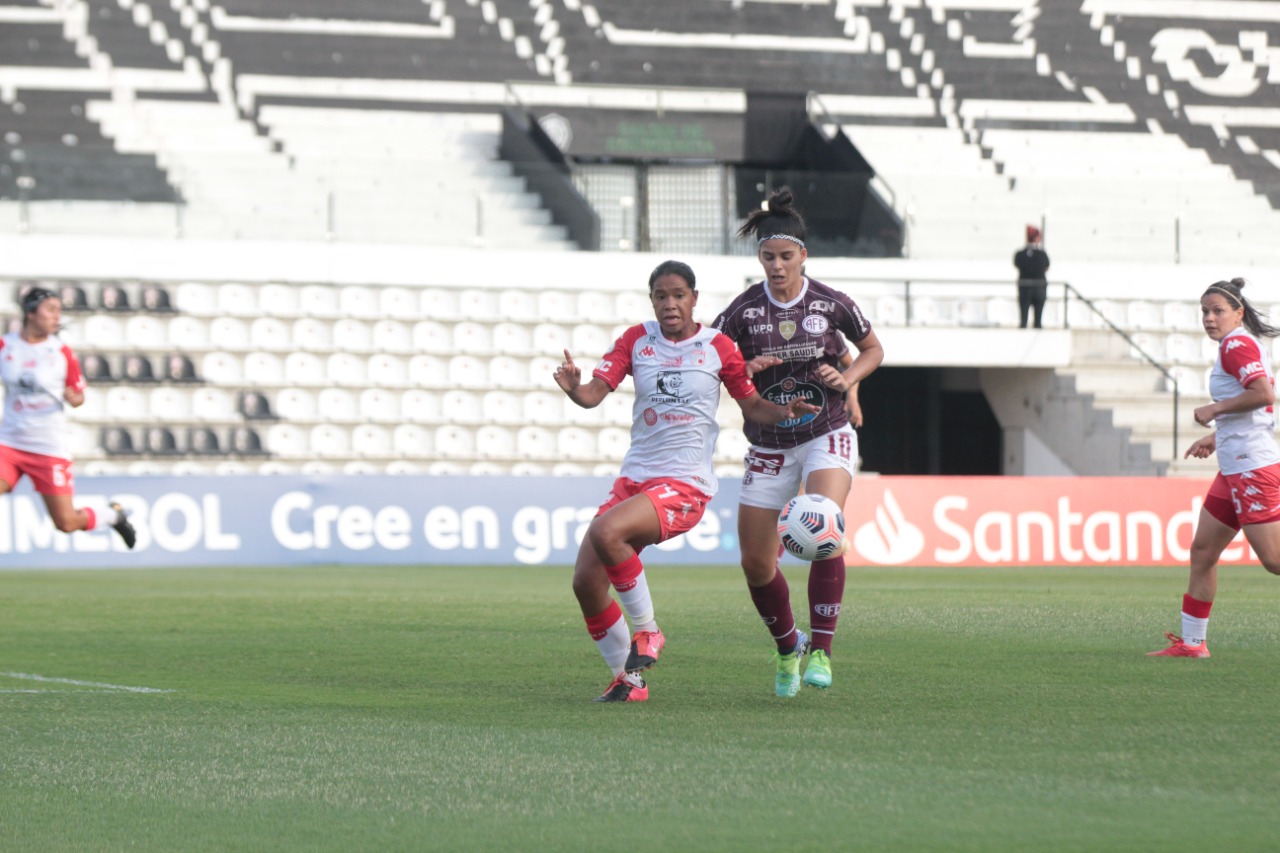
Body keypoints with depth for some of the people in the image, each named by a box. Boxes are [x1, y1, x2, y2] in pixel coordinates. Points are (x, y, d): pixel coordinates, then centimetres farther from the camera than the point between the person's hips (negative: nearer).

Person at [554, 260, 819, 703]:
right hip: (634, 478, 5)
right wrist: (574, 388, -26)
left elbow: (752, 405, 10)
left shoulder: (718, 347, 0)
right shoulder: (636, 339, 7)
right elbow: (595, 392, -4)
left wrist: (786, 411, -10)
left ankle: (647, 631, -11)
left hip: (685, 485, -5)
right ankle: (628, 679, 13)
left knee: (605, 531, -31)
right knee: (586, 581, -5)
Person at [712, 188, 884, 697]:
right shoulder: (744, 310, -5)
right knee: (755, 563, 1)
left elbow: (873, 350, 11)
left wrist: (846, 379, -8)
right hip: (768, 445, 2)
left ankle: (820, 650, -19)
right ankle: (788, 648, 27)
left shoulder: (831, 304, -5)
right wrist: (742, 370, -18)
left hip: (827, 436, -2)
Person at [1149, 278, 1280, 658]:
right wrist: (1216, 436, 25)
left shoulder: (1237, 345, -12)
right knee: (1202, 551, 10)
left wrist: (1214, 409, -17)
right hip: (1235, 470, 11)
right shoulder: (1242, 346, 18)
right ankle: (1191, 642, 14)